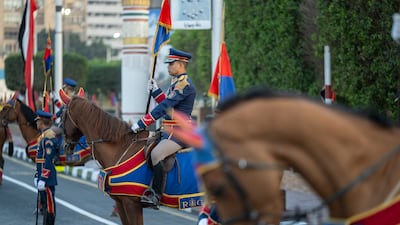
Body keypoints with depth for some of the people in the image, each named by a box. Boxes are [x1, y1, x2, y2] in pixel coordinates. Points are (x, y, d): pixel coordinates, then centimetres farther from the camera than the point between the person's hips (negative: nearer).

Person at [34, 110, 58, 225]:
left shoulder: (49, 136, -16)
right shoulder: (43, 135, 15)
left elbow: (48, 160, -22)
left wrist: (42, 179, -24)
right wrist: (37, 176, 20)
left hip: (47, 177, -10)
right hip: (42, 176, 10)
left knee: (49, 204, -6)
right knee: (44, 203, 15)